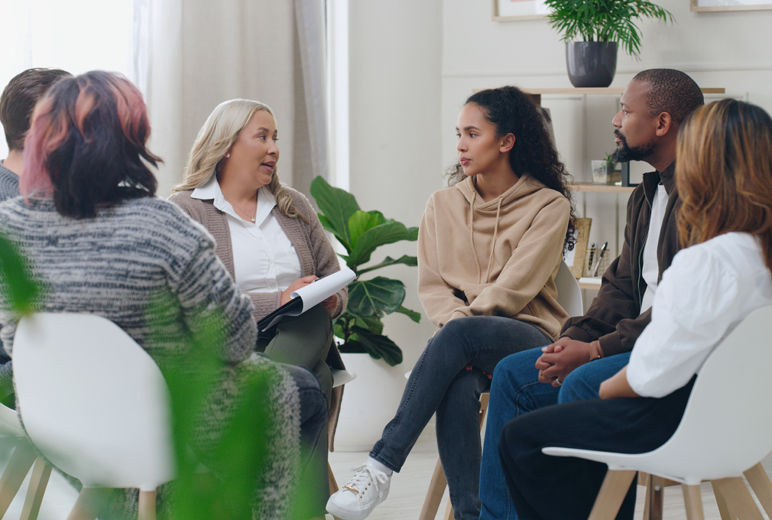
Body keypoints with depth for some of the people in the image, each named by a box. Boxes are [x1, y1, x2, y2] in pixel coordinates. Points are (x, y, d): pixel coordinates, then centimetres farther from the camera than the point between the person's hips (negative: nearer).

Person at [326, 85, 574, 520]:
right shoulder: (444, 204, 14)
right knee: (458, 388, -36)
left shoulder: (548, 205, 0)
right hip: (471, 349, 3)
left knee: (457, 335, -36)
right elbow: (432, 284, 8)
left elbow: (513, 290, -9)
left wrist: (462, 323, -14)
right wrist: (459, 321, -11)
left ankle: (381, 468, -38)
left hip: (528, 340, -3)